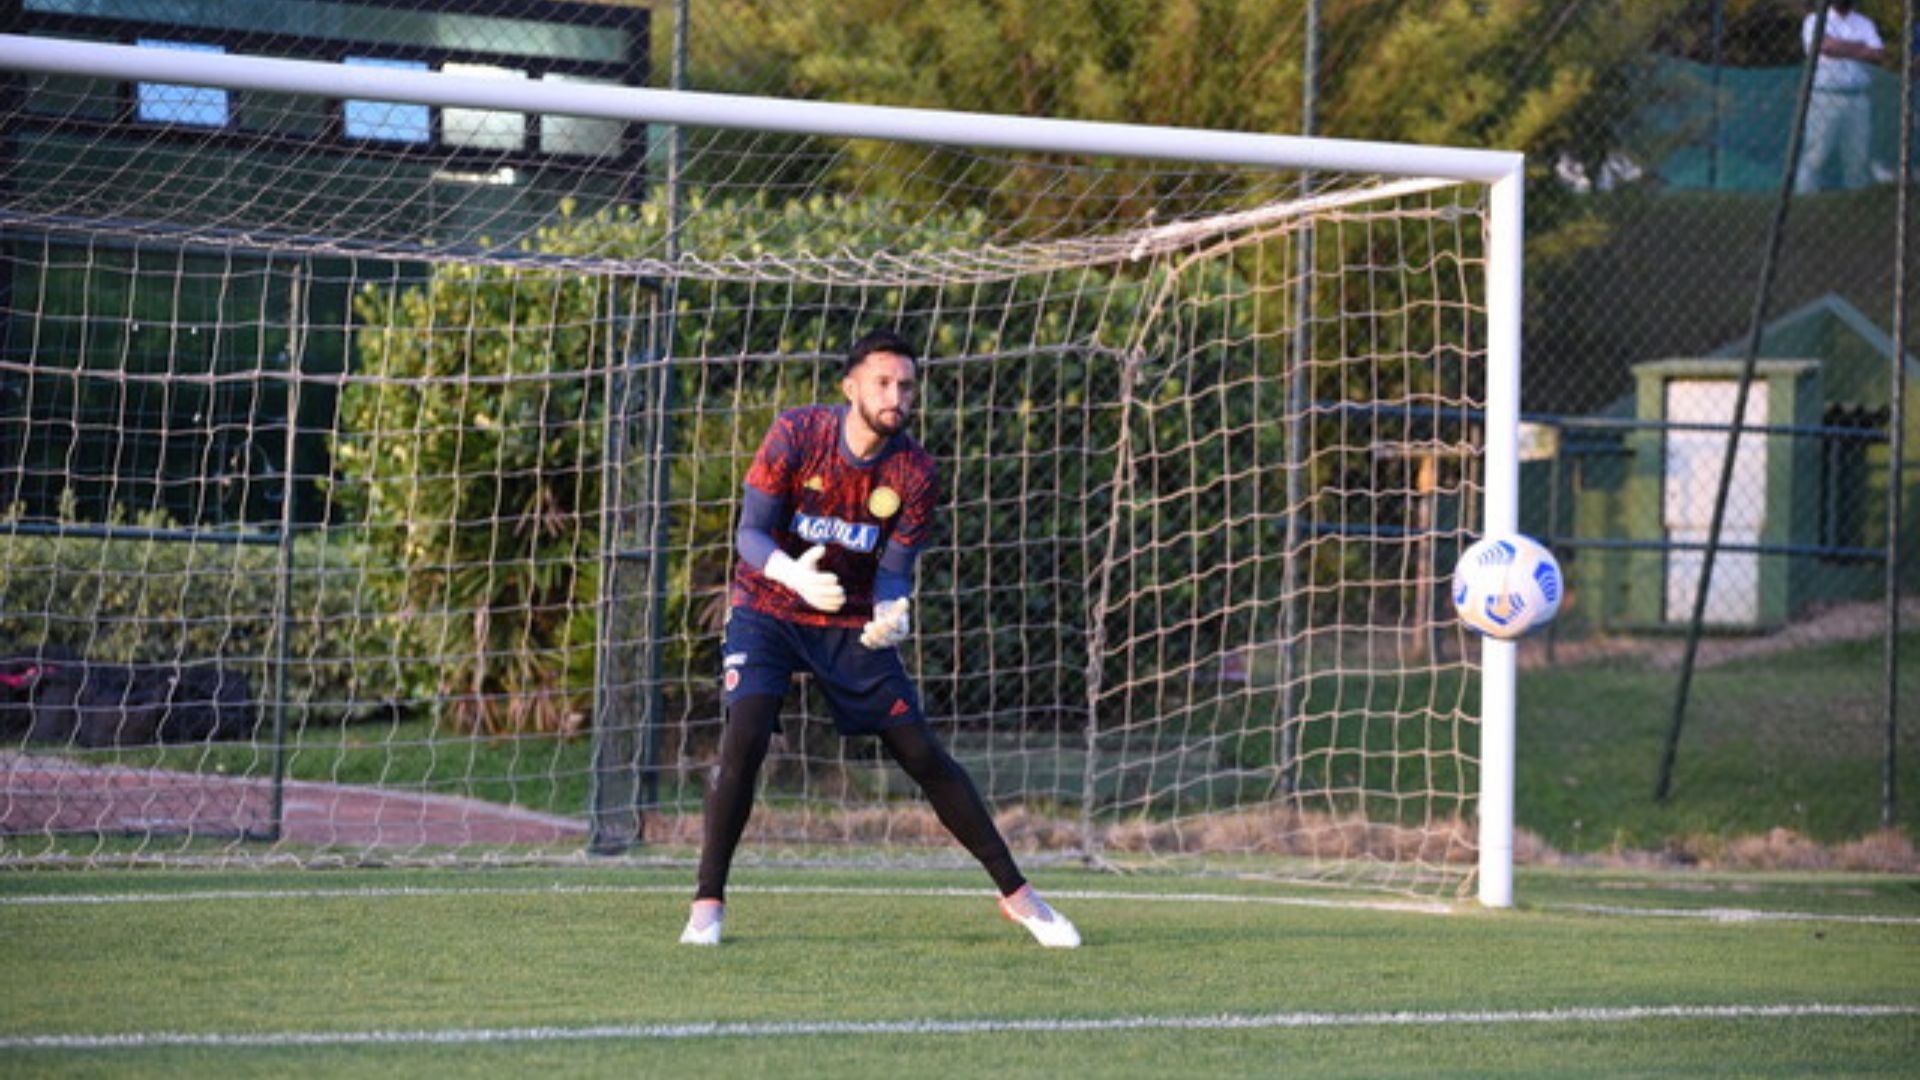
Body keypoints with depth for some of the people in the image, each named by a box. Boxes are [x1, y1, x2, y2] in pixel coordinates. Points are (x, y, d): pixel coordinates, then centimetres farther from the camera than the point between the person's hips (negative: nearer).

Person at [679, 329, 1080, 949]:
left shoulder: (915, 472, -10)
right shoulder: (796, 435, -16)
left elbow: (895, 567, -7)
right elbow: (750, 532, -14)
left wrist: (891, 612, -31)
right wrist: (791, 573, -36)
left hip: (853, 624, 2)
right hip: (768, 611, -2)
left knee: (924, 755, -1)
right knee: (745, 735, -24)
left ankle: (1016, 893, 10)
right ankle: (707, 903, -13)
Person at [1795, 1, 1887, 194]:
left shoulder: (1866, 24, 15)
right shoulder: (1815, 21, 5)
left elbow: (1878, 54, -1)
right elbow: (1827, 45, -14)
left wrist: (1842, 49, -5)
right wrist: (1859, 47, -2)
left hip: (1858, 100, 4)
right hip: (1825, 97, -4)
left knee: (1859, 157, 1)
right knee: (1815, 155, -10)